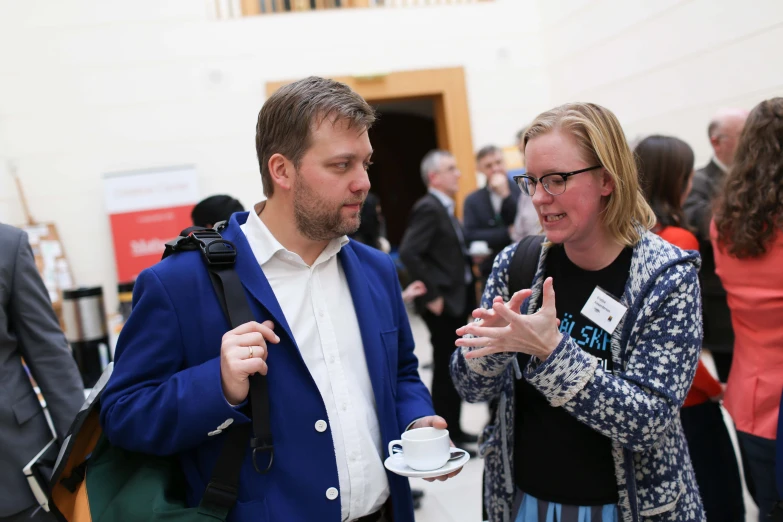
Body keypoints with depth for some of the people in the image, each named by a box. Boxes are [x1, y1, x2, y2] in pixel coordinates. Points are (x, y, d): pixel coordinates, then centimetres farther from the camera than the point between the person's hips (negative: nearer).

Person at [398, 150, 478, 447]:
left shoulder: (445, 208, 13)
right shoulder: (428, 208, -15)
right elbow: (409, 253, -24)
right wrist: (431, 295, -21)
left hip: (458, 299, 9)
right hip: (443, 303, -9)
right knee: (445, 369, 1)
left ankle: (454, 430, 28)